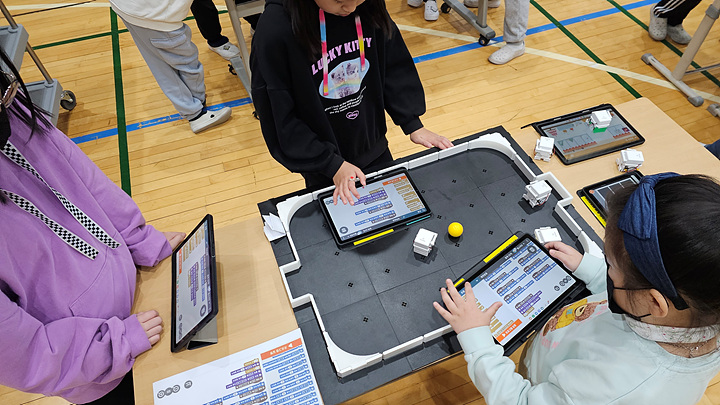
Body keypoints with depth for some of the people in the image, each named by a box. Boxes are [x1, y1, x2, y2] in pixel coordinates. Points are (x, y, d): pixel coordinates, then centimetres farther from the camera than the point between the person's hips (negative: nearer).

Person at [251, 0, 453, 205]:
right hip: (322, 164, -4)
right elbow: (281, 121, -23)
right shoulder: (275, 32, -28)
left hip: (374, 148, 4)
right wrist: (333, 165, -22)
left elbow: (394, 66, -3)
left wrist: (413, 124, -8)